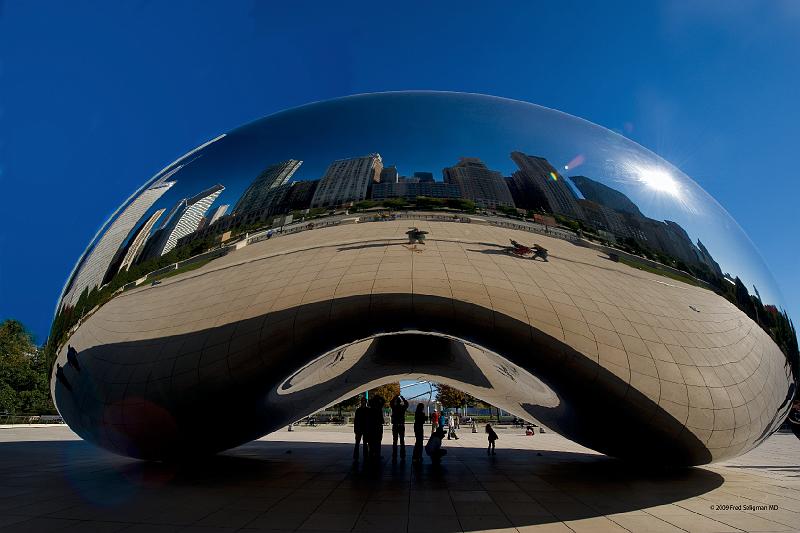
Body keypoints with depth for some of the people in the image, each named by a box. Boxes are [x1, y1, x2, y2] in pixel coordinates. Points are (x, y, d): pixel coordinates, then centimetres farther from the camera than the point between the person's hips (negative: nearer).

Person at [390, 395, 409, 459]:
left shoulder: (394, 407, -6)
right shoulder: (403, 408, -6)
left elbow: (391, 403, 15)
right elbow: (406, 403, 15)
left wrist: (395, 397, 18)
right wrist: (401, 398, 19)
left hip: (395, 426, 0)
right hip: (402, 426, 0)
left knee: (394, 441, 5)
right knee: (402, 441, 4)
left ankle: (394, 456, 4)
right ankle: (402, 456, 3)